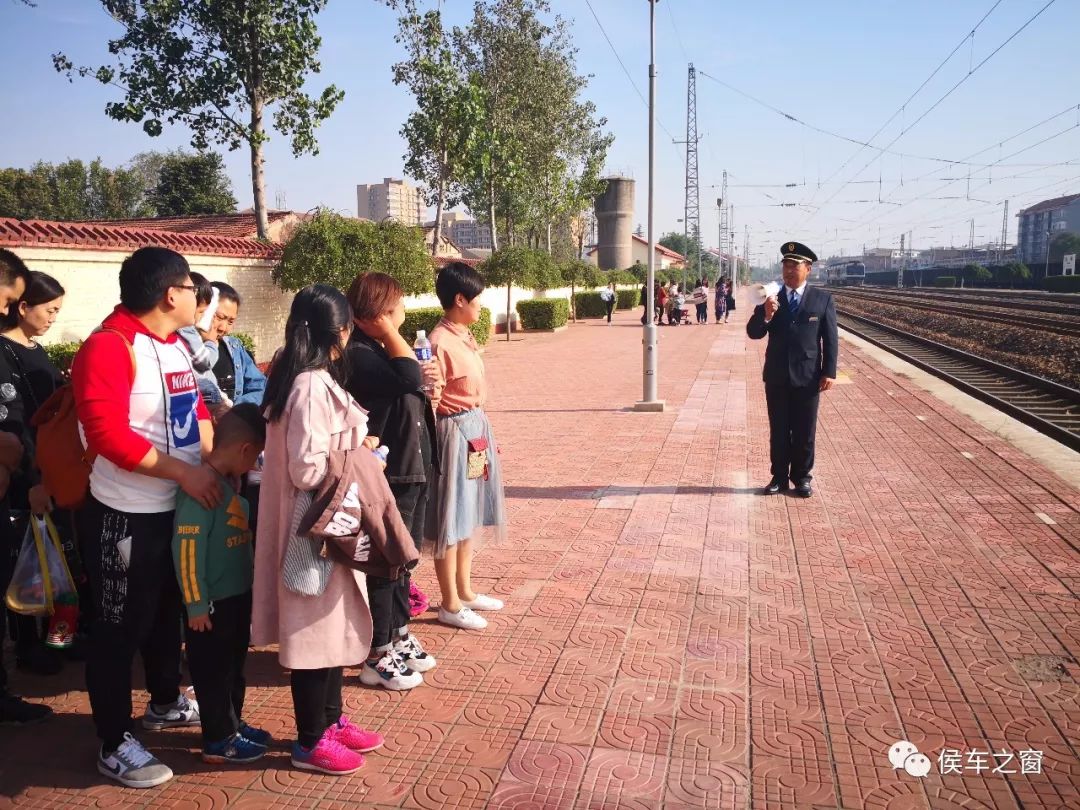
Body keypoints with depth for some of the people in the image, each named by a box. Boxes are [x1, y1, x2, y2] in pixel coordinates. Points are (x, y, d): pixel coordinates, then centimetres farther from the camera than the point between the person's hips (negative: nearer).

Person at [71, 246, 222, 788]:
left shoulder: (177, 344, 7)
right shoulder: (108, 346, -19)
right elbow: (106, 433, -27)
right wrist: (184, 472, -26)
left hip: (179, 509, 9)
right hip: (126, 516, -9)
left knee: (168, 612, 23)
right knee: (120, 628, 5)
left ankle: (165, 702, 44)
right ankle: (114, 745, 20)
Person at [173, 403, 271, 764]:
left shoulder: (227, 483, 7)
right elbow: (186, 546, -24)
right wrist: (196, 604, -20)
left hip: (237, 596, 9)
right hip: (212, 603, -9)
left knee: (233, 667, 21)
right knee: (213, 672, 7)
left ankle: (233, 725, 36)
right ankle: (219, 741, 20)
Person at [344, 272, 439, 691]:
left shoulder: (385, 350, 11)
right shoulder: (358, 354, -19)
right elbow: (407, 378, -34)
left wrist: (424, 379, 2)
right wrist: (389, 331, -23)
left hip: (413, 467, 10)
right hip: (388, 472, -10)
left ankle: (399, 635, 35)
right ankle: (377, 656, 16)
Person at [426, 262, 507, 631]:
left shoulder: (465, 337, 9)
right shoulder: (440, 342, -19)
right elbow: (430, 400, -19)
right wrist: (433, 446, -19)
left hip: (476, 428, 10)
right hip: (455, 431, -10)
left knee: (469, 515, 18)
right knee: (450, 519, 2)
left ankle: (465, 591, 33)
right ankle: (449, 604, 16)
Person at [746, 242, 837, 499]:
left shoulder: (822, 299, -1)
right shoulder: (771, 298, 2)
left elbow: (830, 339, -1)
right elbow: (753, 333, -2)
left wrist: (829, 372, -7)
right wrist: (765, 315, -21)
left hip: (807, 377, -1)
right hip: (776, 376, 2)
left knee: (805, 432, 8)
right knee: (778, 431, 10)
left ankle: (802, 478, 21)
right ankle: (779, 477, 20)